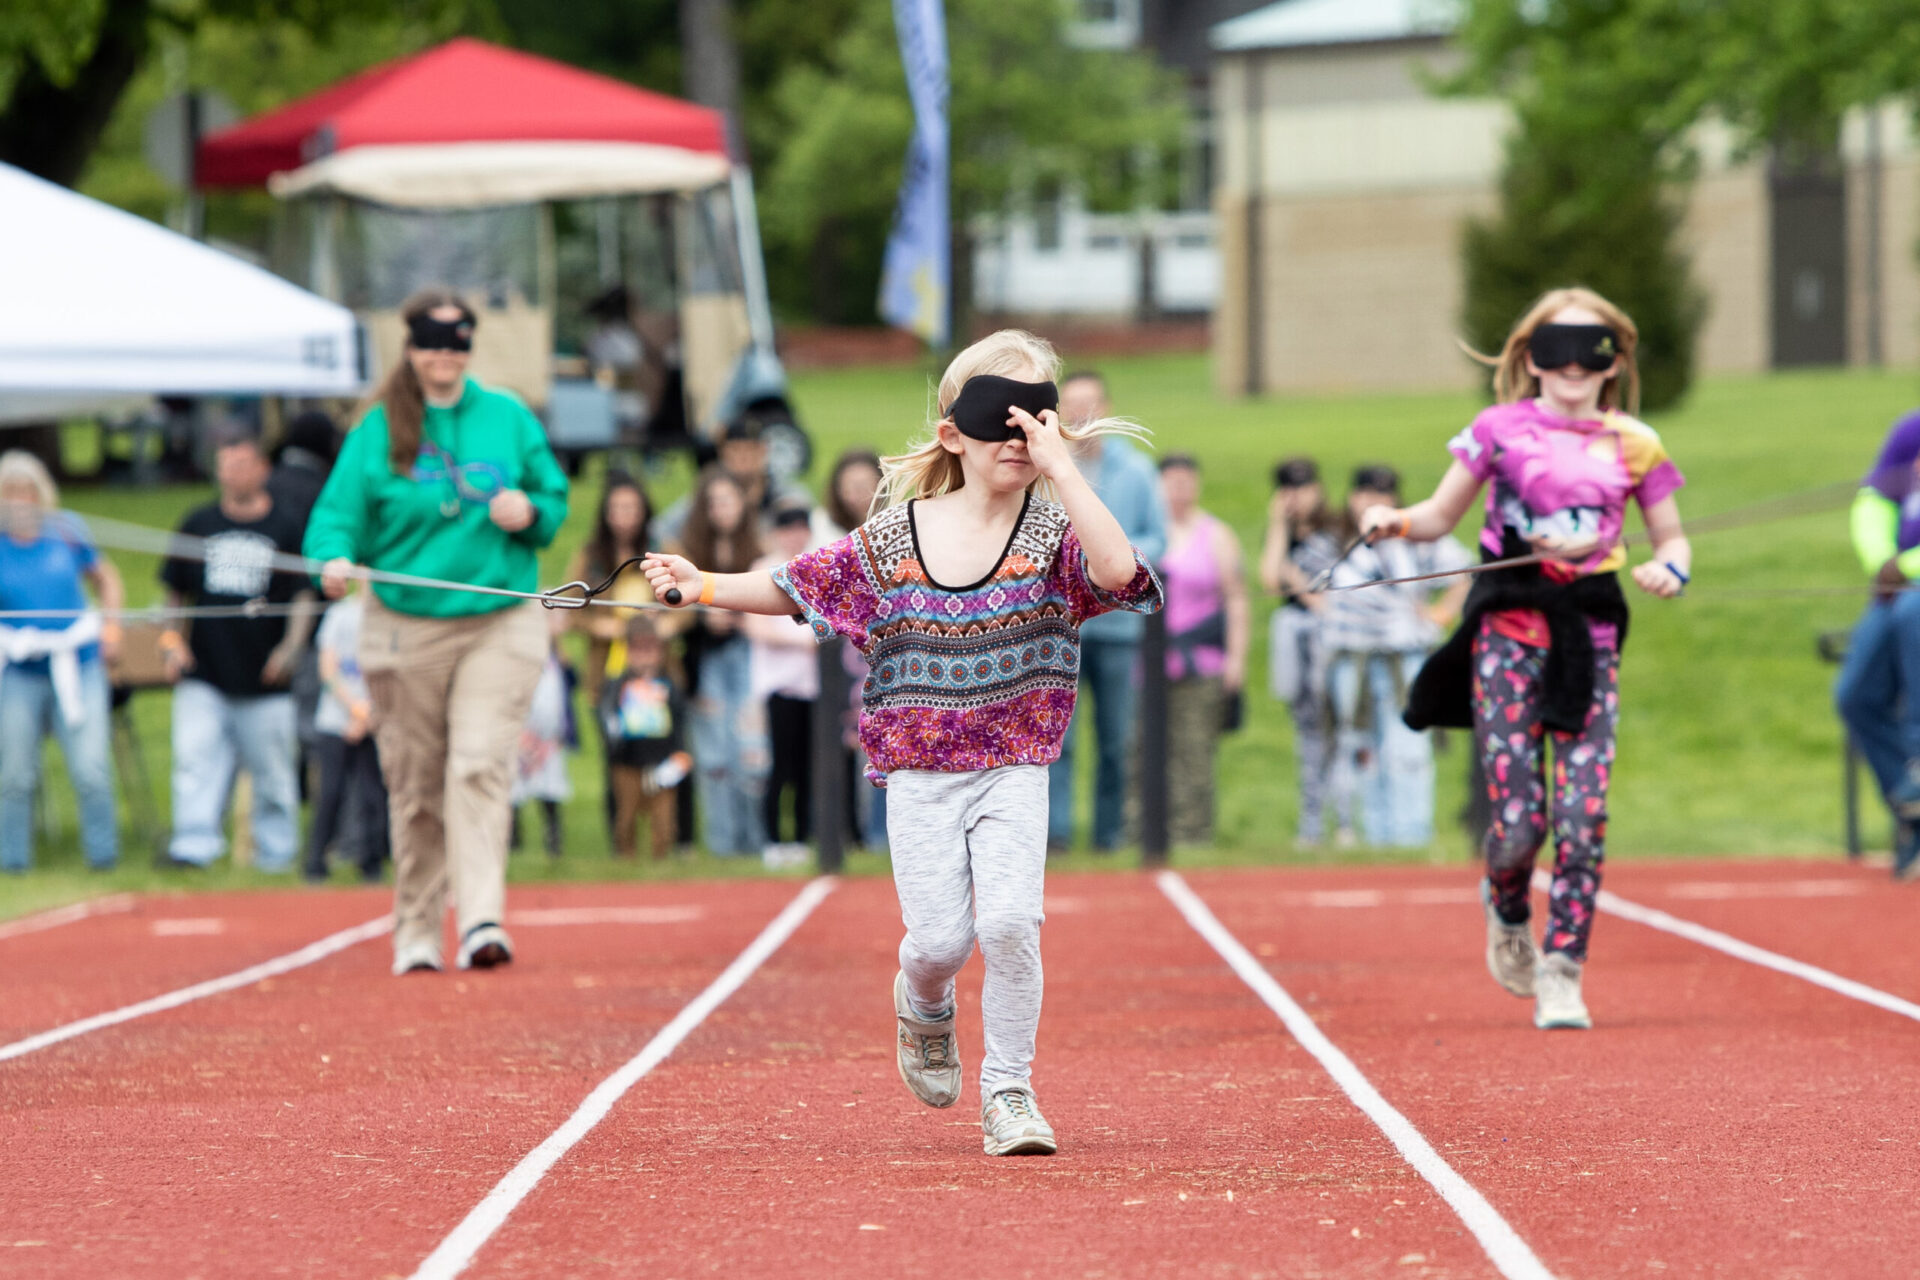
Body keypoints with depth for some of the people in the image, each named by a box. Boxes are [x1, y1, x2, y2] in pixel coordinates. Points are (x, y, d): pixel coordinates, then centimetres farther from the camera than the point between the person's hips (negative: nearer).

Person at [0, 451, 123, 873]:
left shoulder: (67, 533, 2)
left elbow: (106, 577, 18)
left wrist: (110, 627, 8)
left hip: (79, 667, 1)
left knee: (91, 771, -5)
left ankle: (103, 855, 6)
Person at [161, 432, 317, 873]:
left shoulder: (286, 527, 2)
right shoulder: (197, 525, 10)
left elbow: (303, 595, -1)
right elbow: (175, 593, 17)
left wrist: (291, 647, -15)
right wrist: (172, 642, 4)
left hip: (265, 676, -2)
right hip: (203, 674, 2)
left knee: (272, 771, 5)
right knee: (195, 758, -12)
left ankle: (276, 850, 17)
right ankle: (194, 843, -15)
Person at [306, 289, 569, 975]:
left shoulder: (508, 419, 7)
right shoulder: (378, 429, 3)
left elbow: (554, 498, 14)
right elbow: (339, 509, -3)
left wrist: (530, 512, -9)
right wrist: (335, 557, -24)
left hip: (499, 622, 0)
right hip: (406, 628, 0)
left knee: (479, 766, -16)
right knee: (415, 784, 5)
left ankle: (481, 919, -22)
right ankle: (415, 931, 16)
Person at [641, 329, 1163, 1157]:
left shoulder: (1053, 530, -5)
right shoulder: (894, 538, 1)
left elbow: (1119, 573, -27)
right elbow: (792, 589, 12)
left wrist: (1062, 468, -24)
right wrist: (701, 586, -1)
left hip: (1014, 770, -1)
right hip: (920, 773, 1)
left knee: (1010, 921, -18)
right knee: (940, 938, -6)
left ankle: (1009, 1090, -1)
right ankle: (923, 1010, 32)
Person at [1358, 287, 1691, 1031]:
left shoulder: (1633, 445, 8)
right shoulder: (1500, 429, 5)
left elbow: (1672, 537, 17)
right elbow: (1440, 517, 11)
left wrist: (1670, 570, -6)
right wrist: (1394, 521, -10)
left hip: (1588, 638, 1)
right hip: (1508, 633, -1)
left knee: (1583, 816, -8)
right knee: (1518, 819, -7)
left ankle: (1561, 972, 5)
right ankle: (1507, 915, 28)